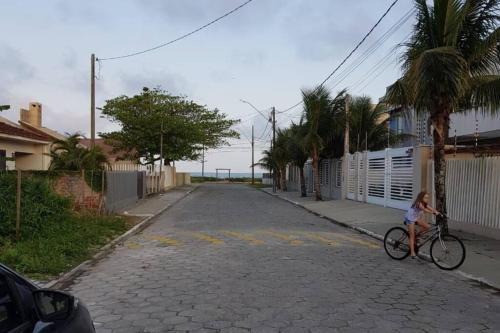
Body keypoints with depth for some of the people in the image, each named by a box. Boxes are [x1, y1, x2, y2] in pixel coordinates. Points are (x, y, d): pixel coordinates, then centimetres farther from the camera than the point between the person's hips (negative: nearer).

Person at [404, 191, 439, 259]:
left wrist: (438, 213, -28)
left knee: (427, 226, -10)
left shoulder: (425, 204, -1)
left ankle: (417, 235, 12)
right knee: (412, 236, -8)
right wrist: (433, 213, -51)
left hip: (416, 218, 8)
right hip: (410, 218, -8)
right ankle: (412, 253, -5)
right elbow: (424, 209, -40)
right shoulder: (419, 203, -25)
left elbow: (431, 208, -12)